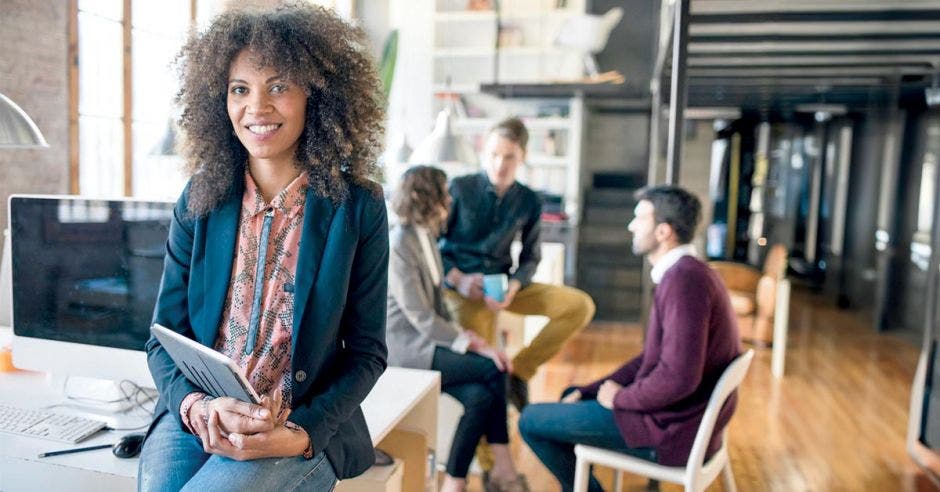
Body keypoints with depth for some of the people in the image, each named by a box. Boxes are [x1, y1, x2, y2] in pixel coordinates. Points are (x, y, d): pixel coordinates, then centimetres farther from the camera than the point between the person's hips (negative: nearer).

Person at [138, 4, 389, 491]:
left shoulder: (358, 208, -6)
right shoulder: (199, 200, 2)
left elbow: (366, 352, -2)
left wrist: (303, 432, -16)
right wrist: (198, 406, -15)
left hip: (306, 429, -2)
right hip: (196, 417, 3)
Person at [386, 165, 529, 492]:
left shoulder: (426, 235, 10)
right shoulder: (398, 245, -17)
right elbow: (421, 318, -19)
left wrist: (463, 334, -2)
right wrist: (475, 344, -19)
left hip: (427, 337, 8)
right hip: (404, 347, -8)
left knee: (480, 393, -16)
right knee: (493, 368, -19)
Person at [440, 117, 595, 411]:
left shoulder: (529, 202, 3)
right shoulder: (459, 189, -7)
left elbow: (530, 257, 9)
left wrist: (514, 285, -13)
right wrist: (458, 279, -17)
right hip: (462, 288, -4)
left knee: (580, 306, -10)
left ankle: (520, 371, 0)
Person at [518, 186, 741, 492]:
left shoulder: (683, 279, -24)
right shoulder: (685, 273, 10)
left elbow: (677, 378, -32)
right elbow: (652, 358, 14)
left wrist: (620, 398, -13)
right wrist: (587, 391, 7)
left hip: (671, 429, -10)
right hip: (680, 415, 10)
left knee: (530, 421, -3)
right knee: (572, 397, 26)